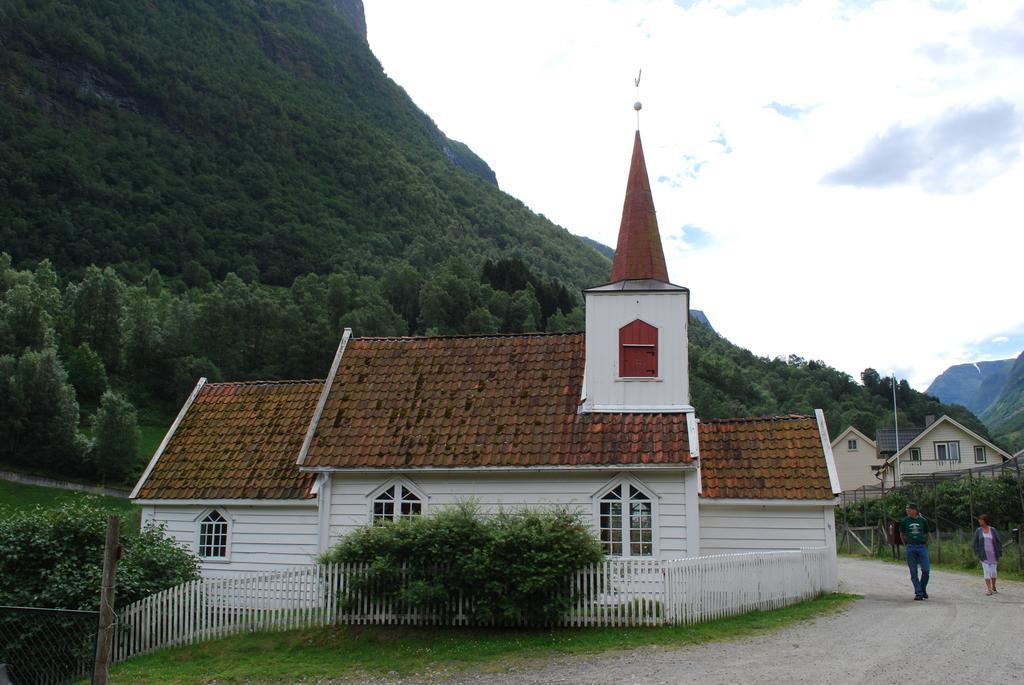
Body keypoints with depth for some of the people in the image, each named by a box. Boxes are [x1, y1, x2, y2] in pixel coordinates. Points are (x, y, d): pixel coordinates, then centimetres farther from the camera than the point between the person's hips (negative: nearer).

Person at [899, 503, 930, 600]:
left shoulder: (923, 520, 3)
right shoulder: (905, 521, 3)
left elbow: (926, 534, 16)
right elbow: (902, 534, 17)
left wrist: (924, 544, 11)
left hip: (922, 547, 0)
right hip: (910, 548, 0)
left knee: (926, 570, -5)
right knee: (913, 572, 0)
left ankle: (923, 589, 18)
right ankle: (918, 593, 5)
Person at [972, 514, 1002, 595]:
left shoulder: (992, 530, -1)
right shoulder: (978, 531, 0)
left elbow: (998, 542, 0)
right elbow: (976, 543, 3)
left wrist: (999, 554, -6)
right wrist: (977, 554, -4)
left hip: (993, 554, 1)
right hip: (984, 555, -1)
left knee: (993, 572, 7)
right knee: (986, 571, -9)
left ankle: (993, 588, 26)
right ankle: (989, 590, -11)